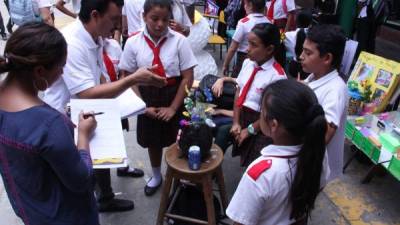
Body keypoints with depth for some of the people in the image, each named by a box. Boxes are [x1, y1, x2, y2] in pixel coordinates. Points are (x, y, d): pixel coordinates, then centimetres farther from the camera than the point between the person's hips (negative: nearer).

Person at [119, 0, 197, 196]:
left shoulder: (179, 41, -14)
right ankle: (156, 176, 48)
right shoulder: (133, 43, -9)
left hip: (174, 95, -1)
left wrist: (173, 107, -12)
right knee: (152, 139, 20)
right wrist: (143, 106, -9)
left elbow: (187, 77, -10)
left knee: (177, 140, 13)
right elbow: (128, 78, -3)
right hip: (148, 97, 2)